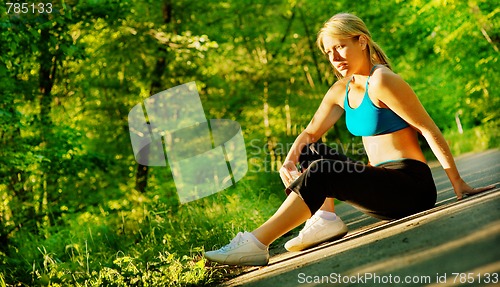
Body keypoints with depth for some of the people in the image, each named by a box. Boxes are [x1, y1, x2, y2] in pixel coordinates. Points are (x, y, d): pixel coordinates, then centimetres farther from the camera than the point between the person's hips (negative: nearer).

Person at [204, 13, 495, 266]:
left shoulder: (381, 82, -14)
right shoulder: (341, 91, 11)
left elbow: (428, 129, -14)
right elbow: (310, 133, 14)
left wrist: (458, 182, -14)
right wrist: (290, 160, -8)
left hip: (412, 186, -9)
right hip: (382, 181, 9)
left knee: (321, 173, -26)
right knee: (311, 151, 10)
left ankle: (256, 244, -29)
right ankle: (325, 218, -11)